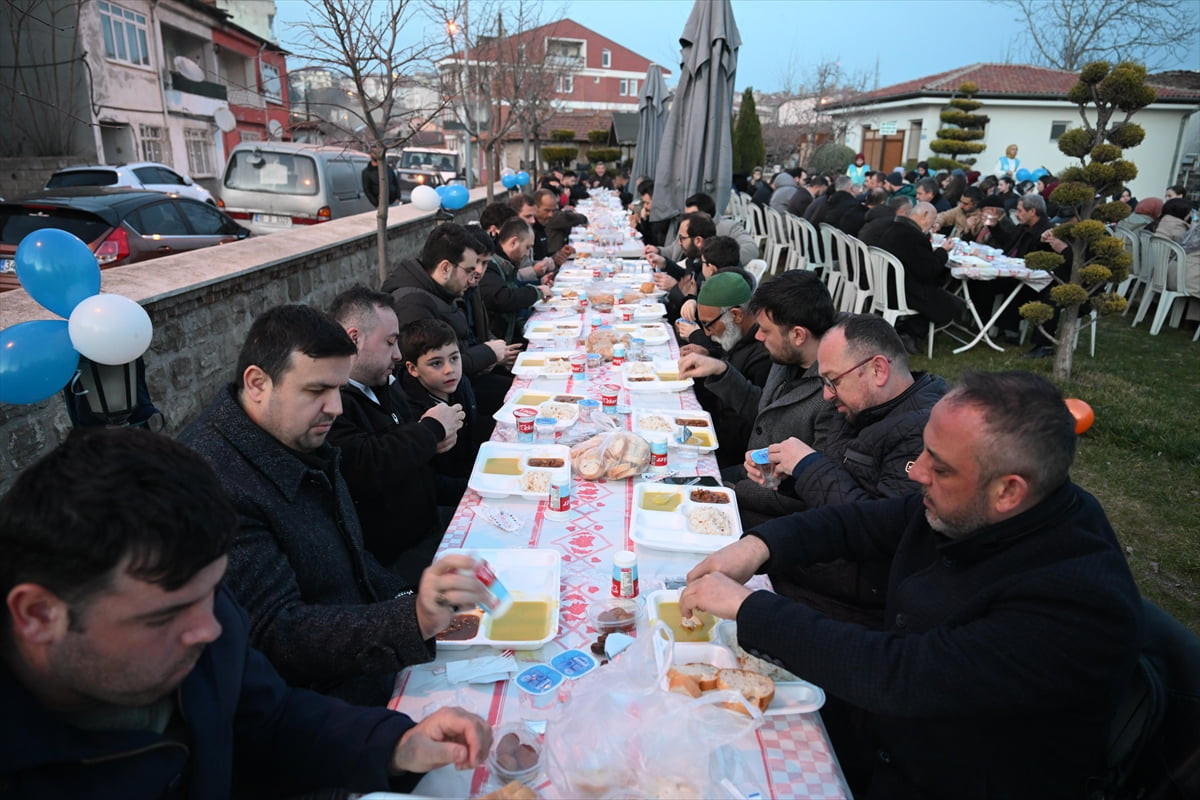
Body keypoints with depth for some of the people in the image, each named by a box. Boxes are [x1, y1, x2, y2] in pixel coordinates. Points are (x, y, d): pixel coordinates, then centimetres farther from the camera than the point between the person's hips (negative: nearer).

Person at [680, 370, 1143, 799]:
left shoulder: (1080, 601, -32)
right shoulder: (963, 510, -10)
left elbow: (899, 677, -36)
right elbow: (854, 523, 3)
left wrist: (746, 608, -32)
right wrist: (757, 546, -15)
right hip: (875, 716, 6)